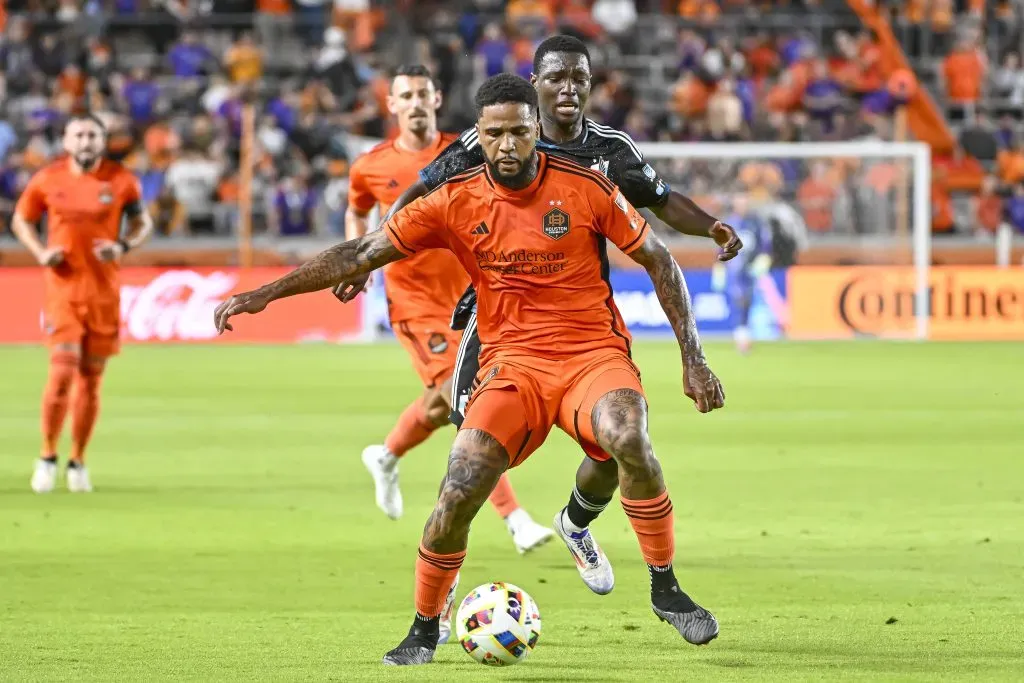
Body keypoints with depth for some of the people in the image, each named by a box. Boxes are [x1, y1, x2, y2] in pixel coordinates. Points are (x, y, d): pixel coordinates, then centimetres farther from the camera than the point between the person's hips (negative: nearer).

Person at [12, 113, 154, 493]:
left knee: (91, 377, 6)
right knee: (63, 371, -13)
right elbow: (21, 220, 12)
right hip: (63, 286, -2)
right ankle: (47, 458, 2)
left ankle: (78, 462, 20)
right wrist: (40, 252, -6)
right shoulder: (47, 180, -1)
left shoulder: (121, 181, -1)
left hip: (104, 289, 2)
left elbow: (142, 222, 11)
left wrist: (123, 246, -10)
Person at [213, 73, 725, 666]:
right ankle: (426, 629, 5)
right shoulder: (456, 202, -2)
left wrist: (693, 359, 0)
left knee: (629, 440, -33)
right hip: (512, 363, 1)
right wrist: (266, 293, -7)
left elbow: (660, 262, 5)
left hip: (594, 352, -1)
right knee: (460, 489, -18)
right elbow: (362, 254, 0)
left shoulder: (584, 188, -4)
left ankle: (666, 589, -15)